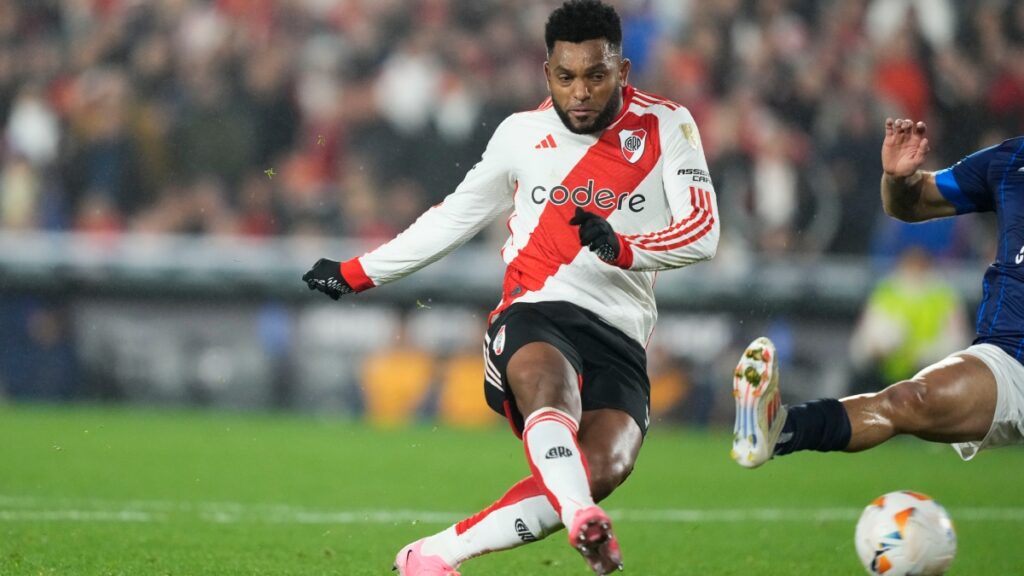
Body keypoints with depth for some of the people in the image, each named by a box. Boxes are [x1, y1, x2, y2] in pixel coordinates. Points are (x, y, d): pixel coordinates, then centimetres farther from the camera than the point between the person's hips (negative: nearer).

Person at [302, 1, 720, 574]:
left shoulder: (667, 127, 7)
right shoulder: (523, 134, 13)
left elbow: (703, 231, -4)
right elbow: (454, 218, 26)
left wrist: (621, 247, -24)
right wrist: (357, 273, 29)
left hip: (620, 338, 0)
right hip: (535, 316, 0)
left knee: (604, 468, -28)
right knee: (551, 391, -38)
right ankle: (584, 526, -65)